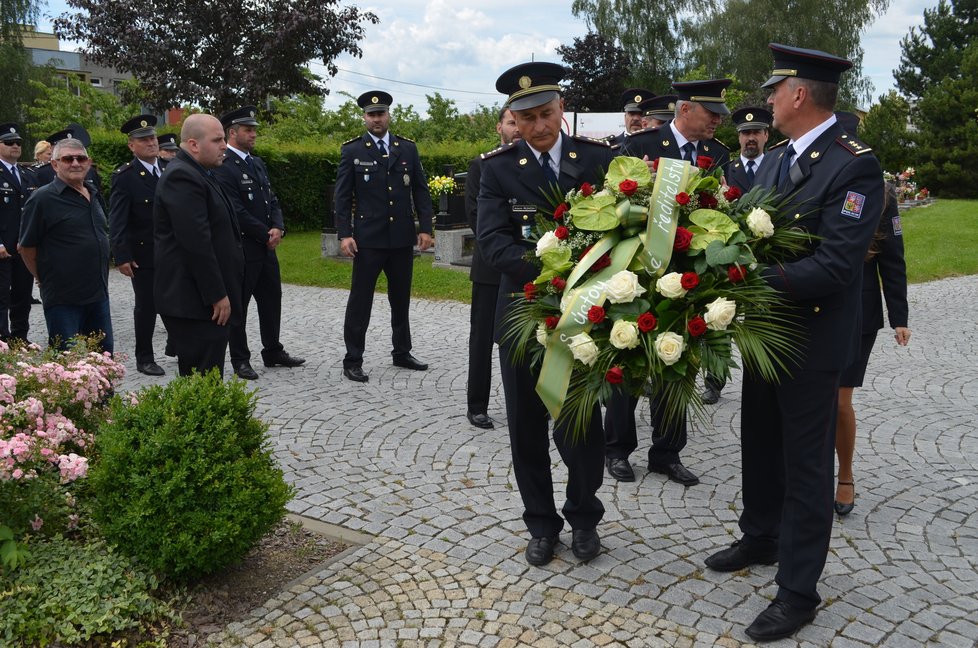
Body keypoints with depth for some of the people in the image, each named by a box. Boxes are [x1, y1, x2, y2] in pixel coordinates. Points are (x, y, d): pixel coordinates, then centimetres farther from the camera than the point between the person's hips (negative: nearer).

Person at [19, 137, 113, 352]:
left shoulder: (94, 194, 11)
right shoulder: (42, 199, -10)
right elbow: (27, 247, -6)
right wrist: (46, 278, 2)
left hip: (98, 294, 6)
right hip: (63, 299, -6)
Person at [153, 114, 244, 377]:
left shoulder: (197, 173, 17)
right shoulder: (182, 176, -15)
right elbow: (195, 242, -22)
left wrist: (220, 292, 20)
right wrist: (218, 295, -19)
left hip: (204, 299, 10)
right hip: (195, 303, -10)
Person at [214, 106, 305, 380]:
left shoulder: (257, 162, 13)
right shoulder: (223, 167, -14)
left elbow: (272, 200, 13)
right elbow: (237, 212, -19)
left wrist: (278, 228, -5)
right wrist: (266, 234, -12)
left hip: (267, 247, 8)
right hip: (241, 249, -8)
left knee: (272, 300, 15)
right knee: (238, 305, 4)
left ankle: (273, 352, 28)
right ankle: (240, 360, 15)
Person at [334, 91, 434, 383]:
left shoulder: (408, 148, 8)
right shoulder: (352, 150, 0)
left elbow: (421, 191, 8)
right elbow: (342, 196, -2)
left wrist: (425, 228, 0)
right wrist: (344, 234, -11)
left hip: (402, 238, 3)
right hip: (368, 239, -3)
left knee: (401, 299, 13)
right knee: (360, 301, 0)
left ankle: (402, 353, 27)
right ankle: (353, 361, 7)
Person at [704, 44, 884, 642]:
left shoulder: (855, 166, -18)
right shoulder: (774, 162, 9)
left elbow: (835, 266, -26)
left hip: (813, 340, -8)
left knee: (806, 464, 4)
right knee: (761, 446, 21)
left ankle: (798, 591, 18)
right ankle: (761, 541, 42)